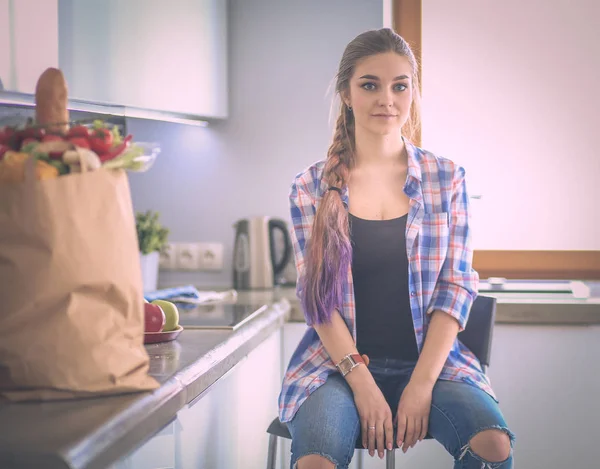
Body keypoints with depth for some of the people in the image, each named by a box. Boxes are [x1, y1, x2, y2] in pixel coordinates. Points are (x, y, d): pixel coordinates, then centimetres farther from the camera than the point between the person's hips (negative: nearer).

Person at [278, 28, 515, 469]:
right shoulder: (312, 187, 3)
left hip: (430, 360, 2)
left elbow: (456, 287, 1)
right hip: (339, 363, -1)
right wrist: (362, 383, -14)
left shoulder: (446, 177, 6)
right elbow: (318, 297, -1)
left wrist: (421, 385, -11)